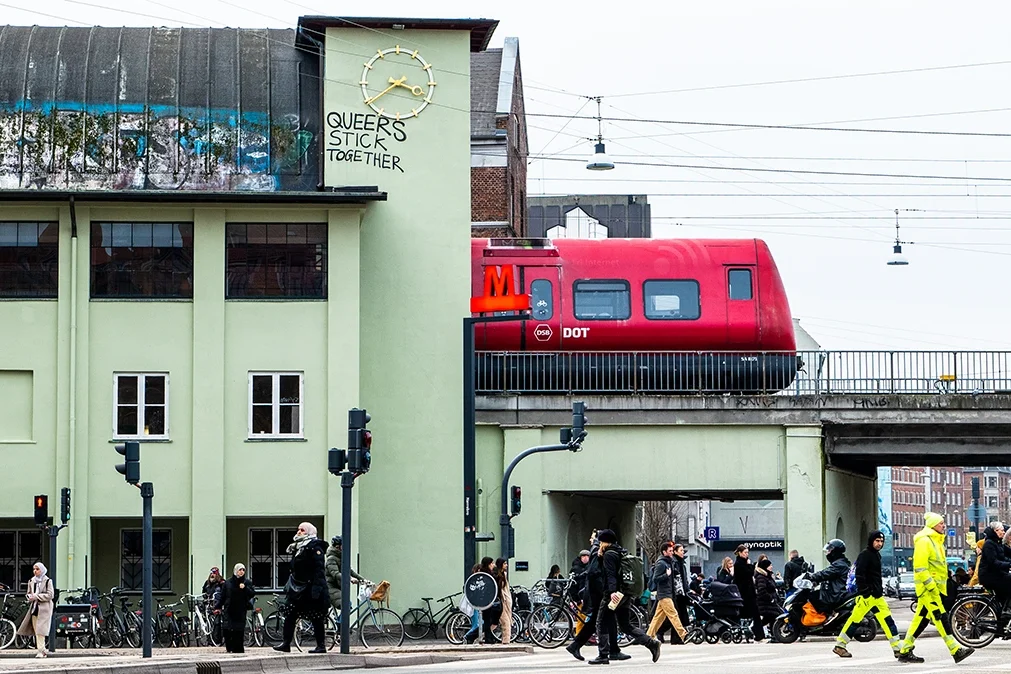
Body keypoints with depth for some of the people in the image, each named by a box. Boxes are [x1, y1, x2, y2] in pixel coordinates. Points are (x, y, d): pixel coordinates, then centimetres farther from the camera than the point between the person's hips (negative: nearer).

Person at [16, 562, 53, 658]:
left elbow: (50, 595, -10)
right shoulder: (31, 581, 13)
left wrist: (37, 596, -15)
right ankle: (42, 650, 7)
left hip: (44, 608, -6)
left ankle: (41, 651, -11)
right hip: (34, 607, 6)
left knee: (40, 630, -13)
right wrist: (30, 597, -2)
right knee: (35, 630, 2)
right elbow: (28, 593, 22)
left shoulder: (47, 581, -3)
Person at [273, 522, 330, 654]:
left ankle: (321, 645, 3)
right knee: (290, 615, 2)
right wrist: (289, 585, 20)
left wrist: (316, 587, -24)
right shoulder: (297, 547, 17)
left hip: (310, 588, -9)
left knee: (316, 618, -3)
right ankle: (285, 643, 4)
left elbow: (320, 569, -17)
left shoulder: (315, 548, -10)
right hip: (297, 589, 9)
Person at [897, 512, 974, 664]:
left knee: (921, 619, 10)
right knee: (940, 617, -12)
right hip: (927, 587, -10)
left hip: (936, 587, 10)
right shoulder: (924, 541, -13)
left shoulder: (936, 541, 19)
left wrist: (943, 585, 23)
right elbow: (920, 567, -20)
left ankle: (905, 652, 14)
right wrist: (931, 585, -23)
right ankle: (956, 651, -17)